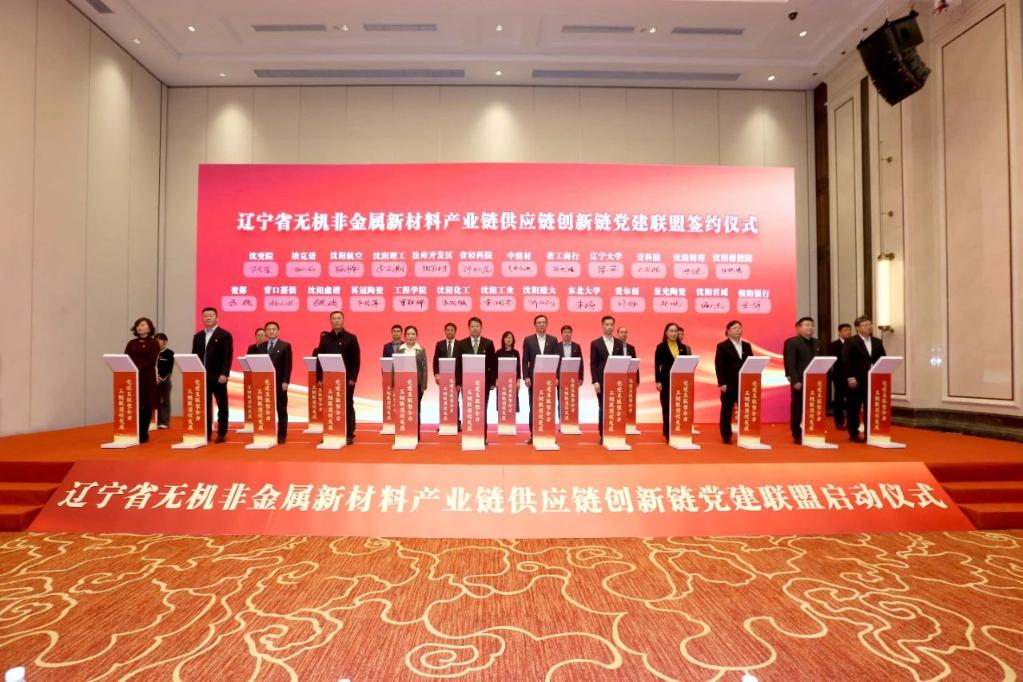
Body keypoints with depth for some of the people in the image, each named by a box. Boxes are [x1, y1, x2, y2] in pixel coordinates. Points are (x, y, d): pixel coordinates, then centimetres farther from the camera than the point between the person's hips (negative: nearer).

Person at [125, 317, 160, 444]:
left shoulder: (154, 343, 1)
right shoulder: (131, 343, 14)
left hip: (147, 379, -4)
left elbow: (151, 361, -9)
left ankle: (143, 435, 8)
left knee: (146, 407, 1)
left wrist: (138, 370, -21)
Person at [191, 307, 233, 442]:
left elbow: (228, 356, -9)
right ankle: (207, 433, 14)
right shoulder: (197, 336, 14)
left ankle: (222, 433, 8)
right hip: (201, 377, 5)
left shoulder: (224, 335, -2)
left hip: (218, 377, -5)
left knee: (222, 406, 2)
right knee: (205, 406, 7)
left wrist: (224, 374, -18)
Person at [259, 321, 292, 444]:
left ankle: (282, 435, 7)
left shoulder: (285, 346, 2)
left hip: (279, 382, -3)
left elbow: (288, 365, -4)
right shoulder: (261, 347, 13)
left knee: (281, 410, 3)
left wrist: (285, 381, -12)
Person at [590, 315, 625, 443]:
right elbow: (593, 364, -3)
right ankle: (603, 435, 6)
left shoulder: (619, 343, 10)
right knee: (602, 408, 0)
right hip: (602, 381, -2)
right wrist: (595, 381, -11)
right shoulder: (595, 343, 2)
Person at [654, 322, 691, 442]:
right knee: (667, 407, 2)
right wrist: (658, 381, -9)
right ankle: (667, 433, 9)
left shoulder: (683, 347, 9)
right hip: (666, 380, -3)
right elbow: (657, 365, -3)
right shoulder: (661, 347, -1)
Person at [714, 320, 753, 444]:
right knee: (727, 411, 3)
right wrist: (721, 383, -14)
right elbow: (719, 366, -7)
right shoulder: (722, 346, -1)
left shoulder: (747, 346, 14)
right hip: (729, 384, -4)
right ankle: (726, 436, 11)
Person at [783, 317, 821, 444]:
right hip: (800, 382, -6)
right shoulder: (792, 342, -7)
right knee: (797, 409, 2)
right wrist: (795, 381, -18)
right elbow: (789, 363, -12)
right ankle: (797, 436, 10)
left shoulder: (816, 343, 15)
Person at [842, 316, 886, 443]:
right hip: (856, 381, -5)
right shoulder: (850, 342, -3)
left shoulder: (877, 342, 14)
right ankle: (854, 434, 11)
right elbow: (846, 361, -10)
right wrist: (850, 378, -17)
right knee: (854, 408, 2)